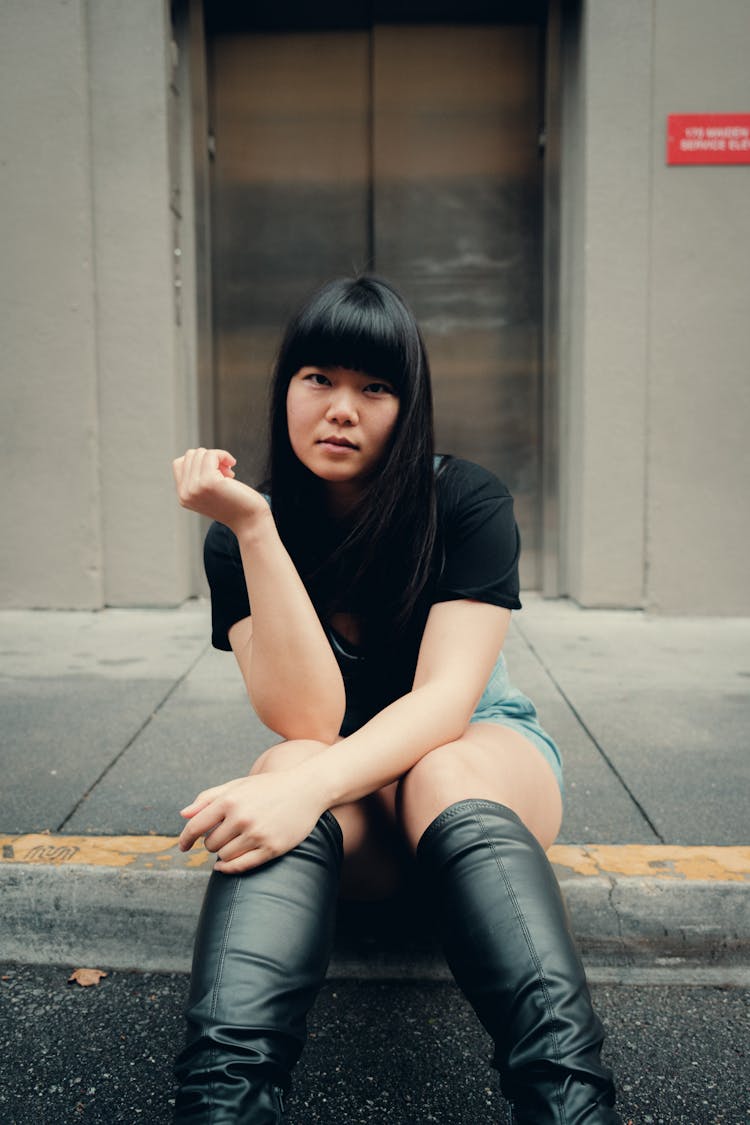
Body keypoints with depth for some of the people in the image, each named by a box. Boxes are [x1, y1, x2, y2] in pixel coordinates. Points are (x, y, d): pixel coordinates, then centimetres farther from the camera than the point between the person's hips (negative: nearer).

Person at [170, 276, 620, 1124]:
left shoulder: (466, 503, -13)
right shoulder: (237, 538, -9)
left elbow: (447, 698, -23)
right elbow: (307, 720, -22)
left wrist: (314, 784, -42)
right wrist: (253, 526, -30)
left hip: (483, 757, 0)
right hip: (345, 805, 1)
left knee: (439, 774, -35)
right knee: (287, 768, -33)